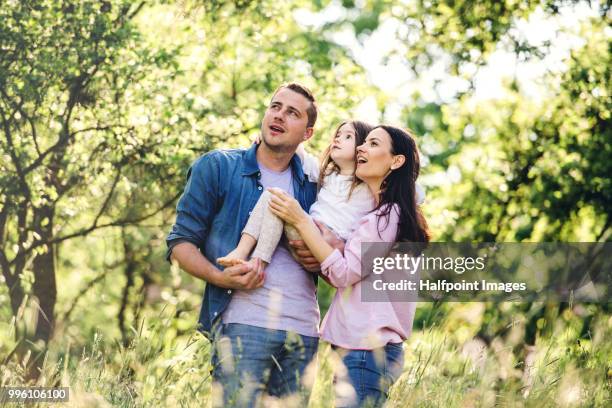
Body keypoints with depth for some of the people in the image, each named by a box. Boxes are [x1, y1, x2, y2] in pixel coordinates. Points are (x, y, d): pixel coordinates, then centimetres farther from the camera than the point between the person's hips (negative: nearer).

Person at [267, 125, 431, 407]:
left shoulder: (388, 215, -12)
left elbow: (343, 274, -14)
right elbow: (348, 278, 19)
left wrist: (300, 220, -13)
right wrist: (314, 258, 4)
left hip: (367, 350, -10)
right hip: (370, 345, 10)